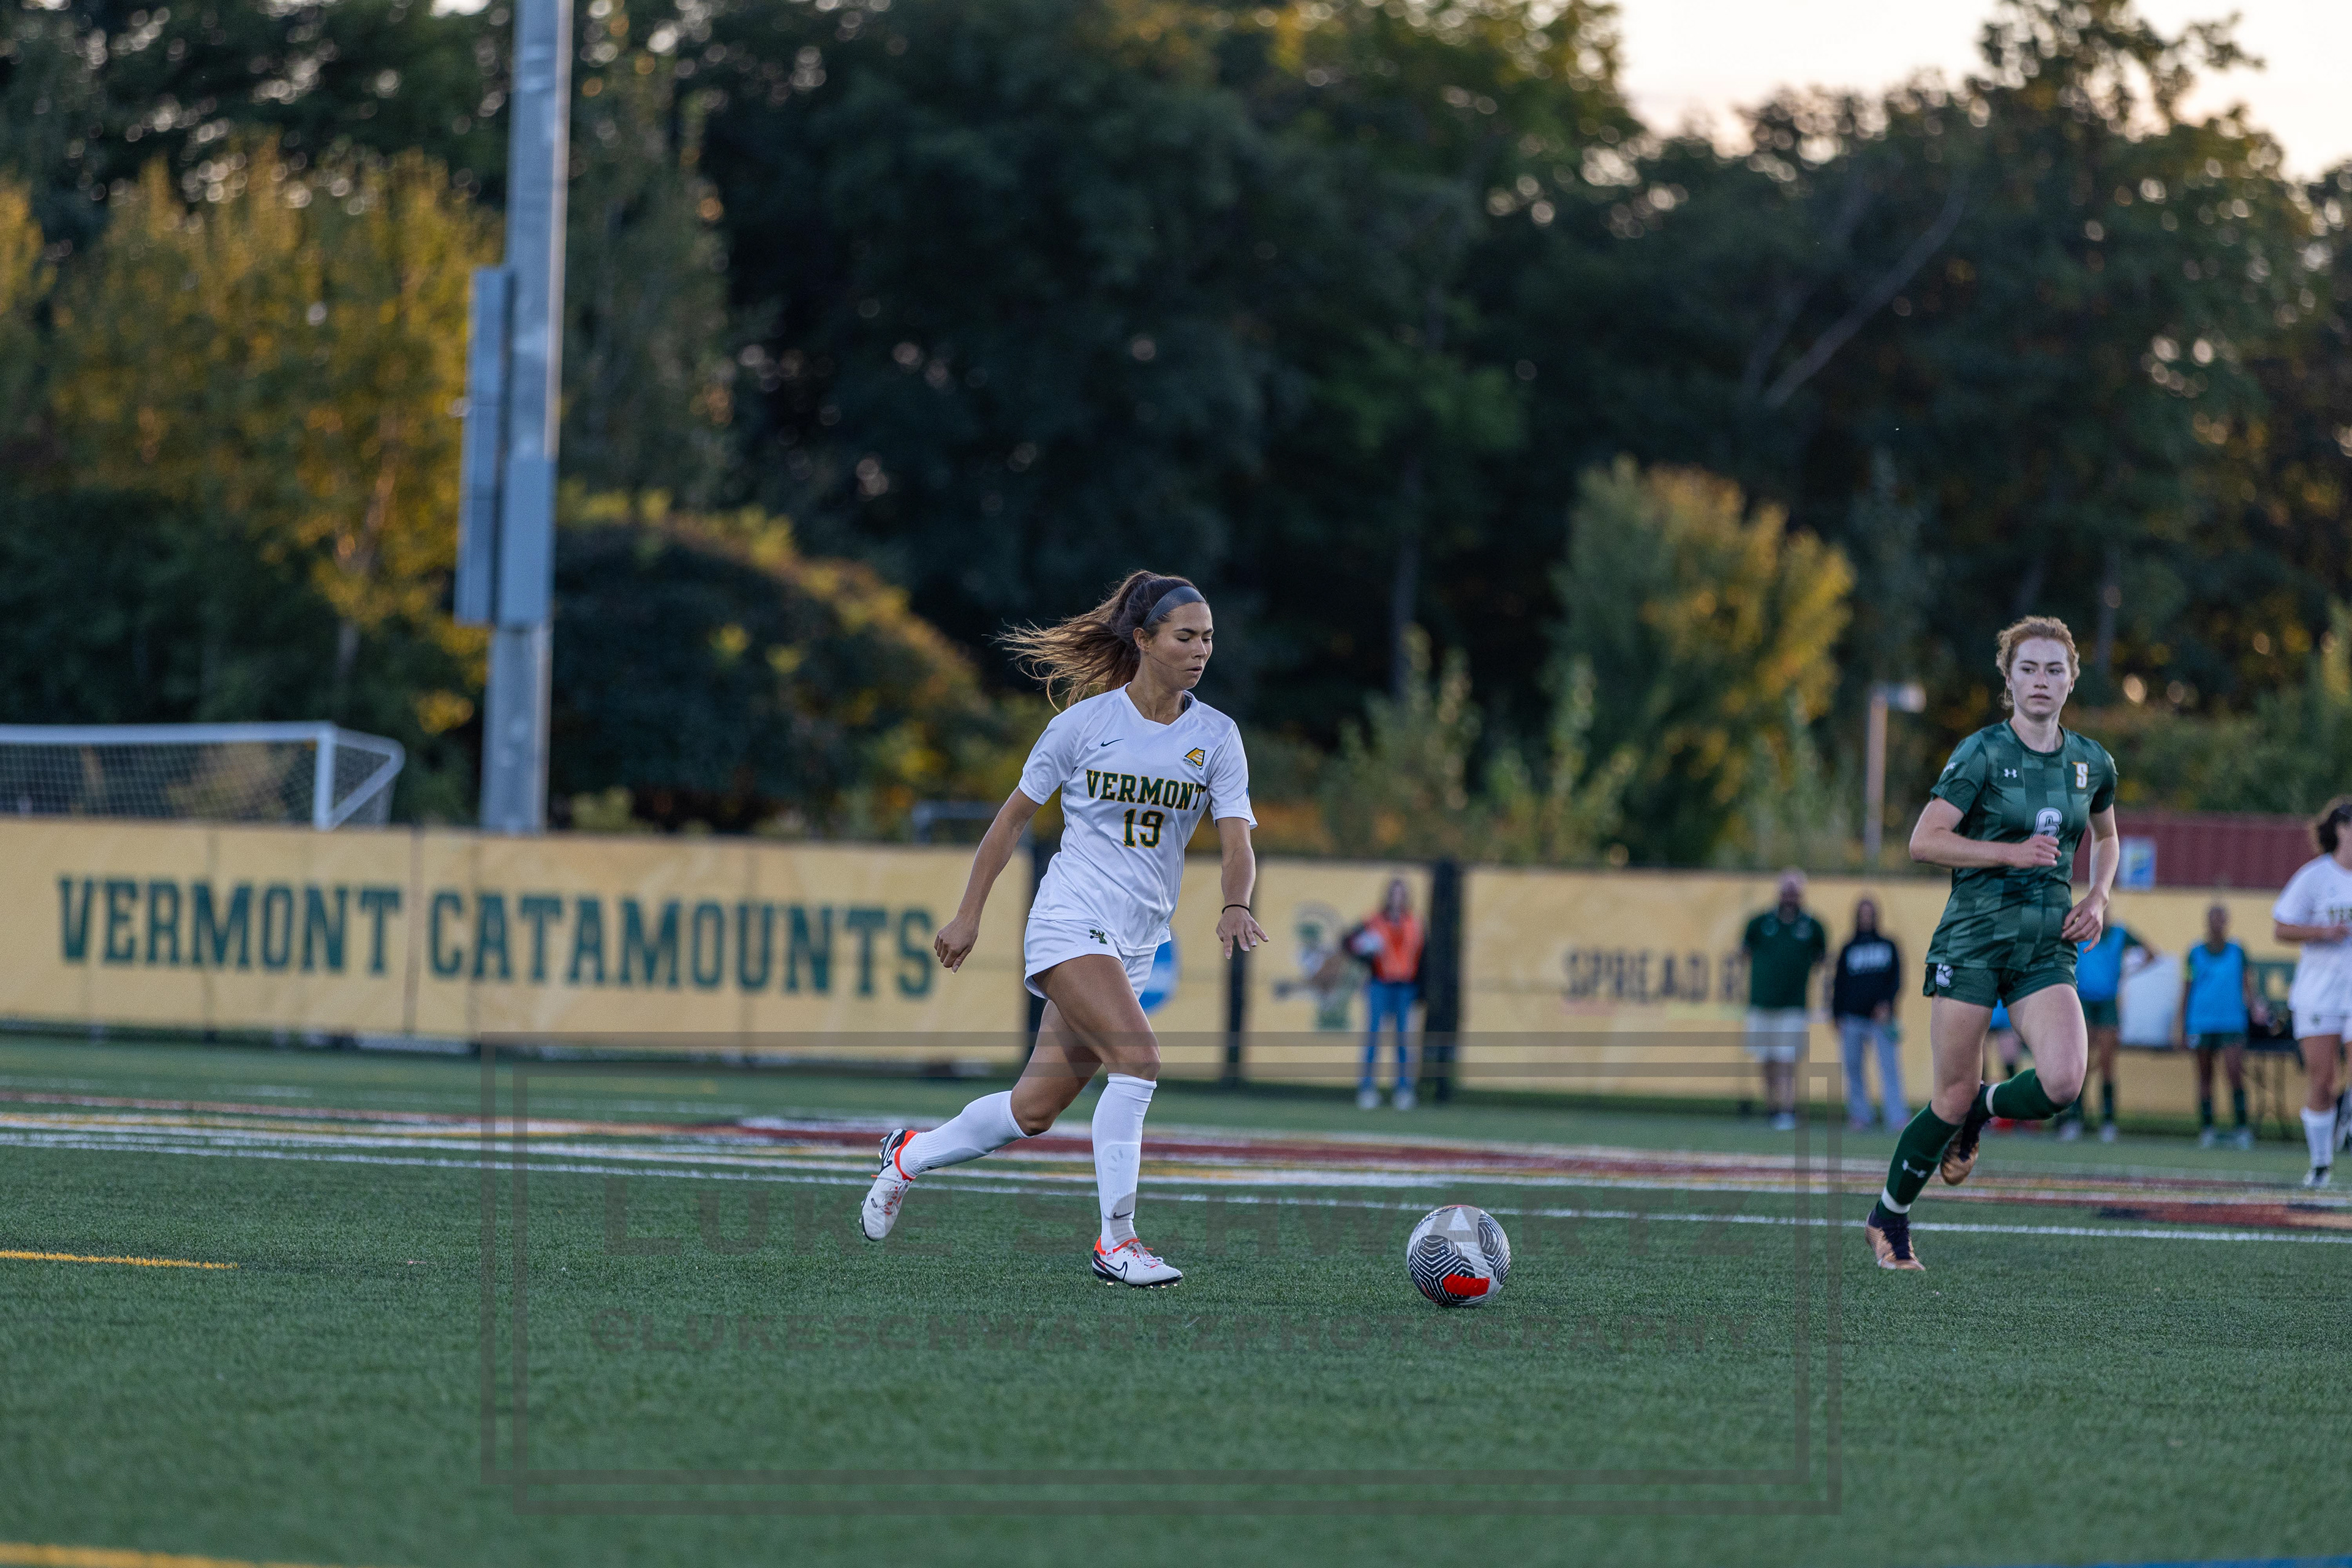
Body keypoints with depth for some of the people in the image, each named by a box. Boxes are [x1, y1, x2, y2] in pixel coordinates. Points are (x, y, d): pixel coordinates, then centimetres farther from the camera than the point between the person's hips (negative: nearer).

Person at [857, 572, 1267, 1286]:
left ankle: (910, 1154, 32)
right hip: (1070, 922, -5)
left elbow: (1237, 843, -5)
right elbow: (1015, 813, 6)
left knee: (1035, 1109, 7)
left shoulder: (1216, 737, 3)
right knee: (1136, 1057, -26)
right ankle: (1114, 1241, -20)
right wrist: (969, 914, 8)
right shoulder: (1085, 722, -5)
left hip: (1137, 944, 5)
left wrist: (1235, 906, -27)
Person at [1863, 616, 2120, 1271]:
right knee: (1953, 1097, -2)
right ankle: (1888, 1219, 20)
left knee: (2062, 1082, -20)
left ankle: (1985, 1109, 14)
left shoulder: (2092, 763, 8)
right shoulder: (1983, 753, -7)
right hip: (1974, 938, -4)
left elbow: (2105, 838, 26)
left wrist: (2097, 898, 8)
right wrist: (2011, 853, -18)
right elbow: (1924, 841, -10)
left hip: (2046, 947, 4)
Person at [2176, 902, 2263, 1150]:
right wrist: (2180, 1028, 8)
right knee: (2205, 1075, 4)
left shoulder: (2237, 953, 8)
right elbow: (2186, 992, 11)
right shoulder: (2195, 954, 9)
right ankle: (2206, 1128, 9)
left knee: (2235, 1071, -14)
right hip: (2201, 1024, 1)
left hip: (2232, 1024, -1)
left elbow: (2248, 985, 8)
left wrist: (2253, 1005, -13)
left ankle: (2242, 1127, -12)